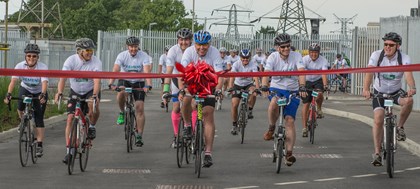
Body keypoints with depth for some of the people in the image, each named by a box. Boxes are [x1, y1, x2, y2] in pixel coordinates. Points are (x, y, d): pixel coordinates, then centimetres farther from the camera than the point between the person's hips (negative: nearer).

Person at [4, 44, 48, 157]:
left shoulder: (43, 67, -27)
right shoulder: (20, 66, -22)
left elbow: (44, 82, -40)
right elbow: (13, 80, -32)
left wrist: (42, 95, -58)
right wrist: (8, 94, -47)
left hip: (39, 92, -2)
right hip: (25, 89, 2)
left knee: (39, 119, -11)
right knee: (20, 107, -25)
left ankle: (39, 146, -8)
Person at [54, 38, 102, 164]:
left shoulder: (96, 62, -20)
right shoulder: (71, 61, -19)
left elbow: (97, 80, -32)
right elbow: (63, 78, -30)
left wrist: (95, 95, -49)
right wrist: (59, 93, -47)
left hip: (91, 91, -1)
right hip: (75, 92, 1)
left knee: (94, 105, -35)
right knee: (70, 119, -10)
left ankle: (92, 126, -4)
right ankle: (69, 151, -3)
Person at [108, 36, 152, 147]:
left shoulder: (143, 56, -16)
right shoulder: (122, 55, -14)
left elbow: (147, 71, -28)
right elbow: (115, 70, -25)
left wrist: (147, 85, -45)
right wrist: (111, 84, -41)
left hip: (139, 83, 0)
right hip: (124, 80, 0)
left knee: (140, 108, -11)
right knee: (121, 93, -35)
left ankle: (139, 136, -5)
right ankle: (122, 112, -7)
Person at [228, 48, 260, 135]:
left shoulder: (253, 64, -20)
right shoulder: (236, 64, -19)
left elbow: (256, 77, -32)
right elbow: (232, 76, -31)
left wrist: (257, 88, -48)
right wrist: (230, 87, -47)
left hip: (248, 84, -1)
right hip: (238, 85, 1)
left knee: (253, 93, -35)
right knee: (234, 104, -13)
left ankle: (249, 111, -13)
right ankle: (234, 125, 2)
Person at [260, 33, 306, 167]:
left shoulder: (296, 56, -9)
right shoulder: (273, 57, -8)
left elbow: (301, 72, -23)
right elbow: (266, 72, -22)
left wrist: (302, 87, -41)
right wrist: (264, 87, -41)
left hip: (292, 91, 0)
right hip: (276, 88, 0)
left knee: (290, 120, -12)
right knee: (274, 103, -36)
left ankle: (289, 153, -10)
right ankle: (271, 129, -11)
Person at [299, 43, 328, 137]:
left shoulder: (323, 61, -20)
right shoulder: (305, 59, -21)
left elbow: (324, 74, -32)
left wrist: (325, 85, -49)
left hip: (318, 80, 0)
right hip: (307, 81, 0)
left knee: (319, 94, -32)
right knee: (306, 104, -6)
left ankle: (319, 109, -1)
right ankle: (304, 127, 0)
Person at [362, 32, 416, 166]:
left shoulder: (404, 59, -16)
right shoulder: (376, 56, -16)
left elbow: (408, 74, -33)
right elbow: (369, 72, -30)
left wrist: (412, 88, -54)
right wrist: (366, 89, -48)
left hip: (396, 92, 0)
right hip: (379, 92, 0)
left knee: (409, 100, -32)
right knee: (378, 120, -16)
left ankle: (399, 127, -8)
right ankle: (377, 153, -9)